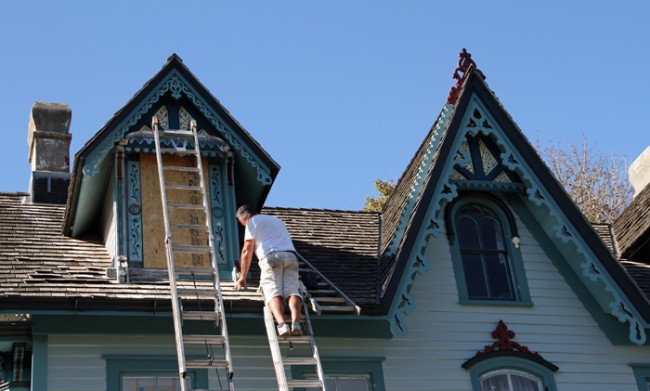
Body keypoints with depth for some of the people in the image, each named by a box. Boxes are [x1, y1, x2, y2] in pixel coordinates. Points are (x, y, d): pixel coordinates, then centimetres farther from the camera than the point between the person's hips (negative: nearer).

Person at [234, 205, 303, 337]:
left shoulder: (252, 222, 16)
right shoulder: (277, 220, 38)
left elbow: (247, 249, 8)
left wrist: (242, 277, 12)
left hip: (271, 256, -5)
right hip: (291, 256, 5)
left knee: (273, 293, -15)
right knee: (292, 290, -11)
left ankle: (282, 324, -40)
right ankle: (295, 322, -36)